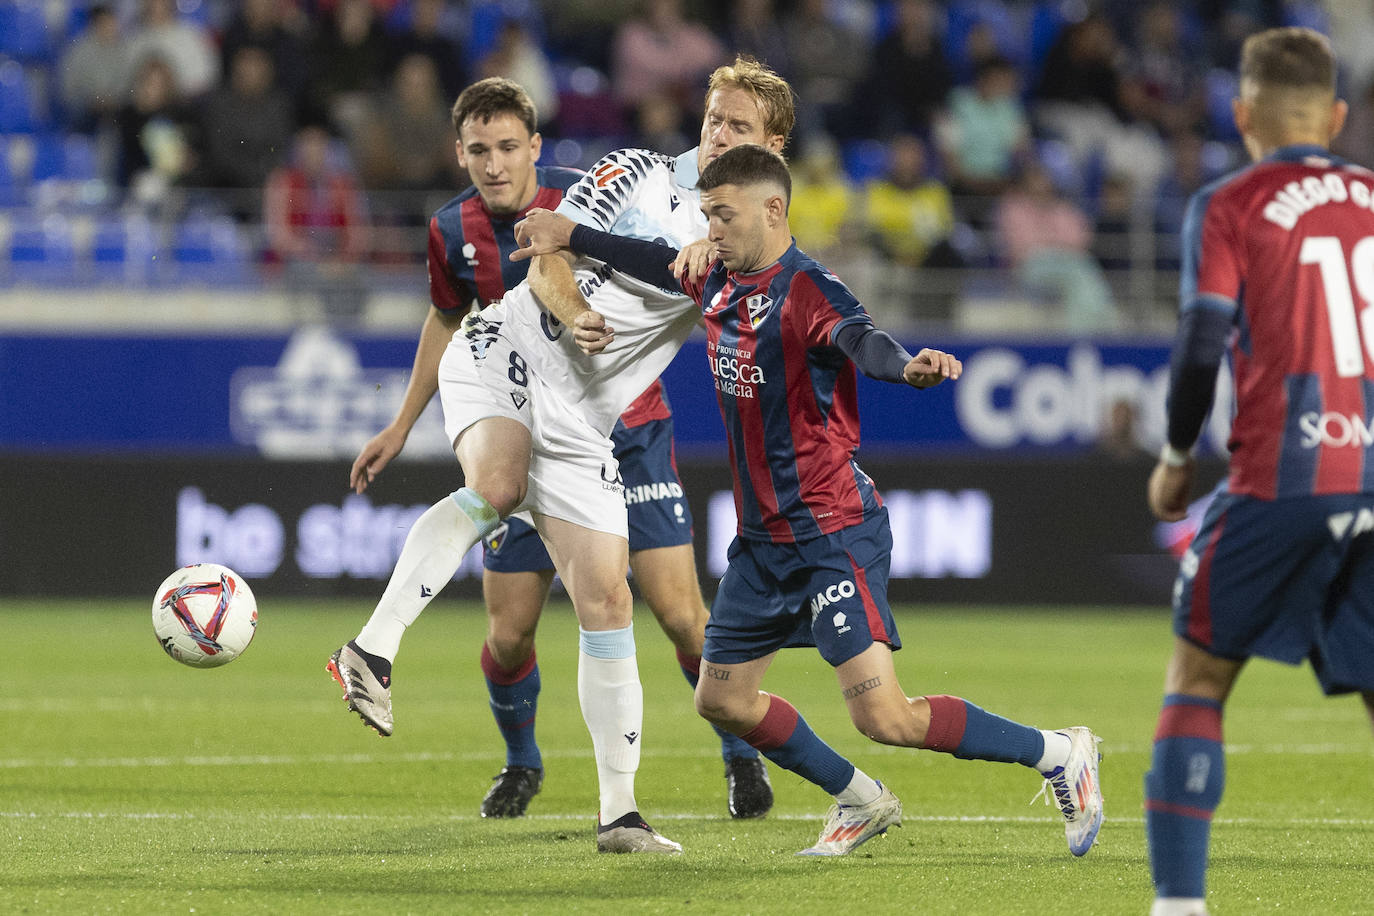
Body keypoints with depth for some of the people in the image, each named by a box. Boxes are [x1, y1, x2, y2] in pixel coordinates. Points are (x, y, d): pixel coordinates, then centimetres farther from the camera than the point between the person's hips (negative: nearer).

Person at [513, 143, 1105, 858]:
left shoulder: (806, 290, -18)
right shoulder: (719, 282, 7)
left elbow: (859, 339, -40)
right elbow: (659, 263, 29)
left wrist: (906, 366, -61)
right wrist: (570, 236, 37)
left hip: (832, 533, -9)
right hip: (763, 537, 9)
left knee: (885, 717, -16)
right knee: (722, 699, 14)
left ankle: (1059, 754, 0)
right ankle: (860, 801, 31)